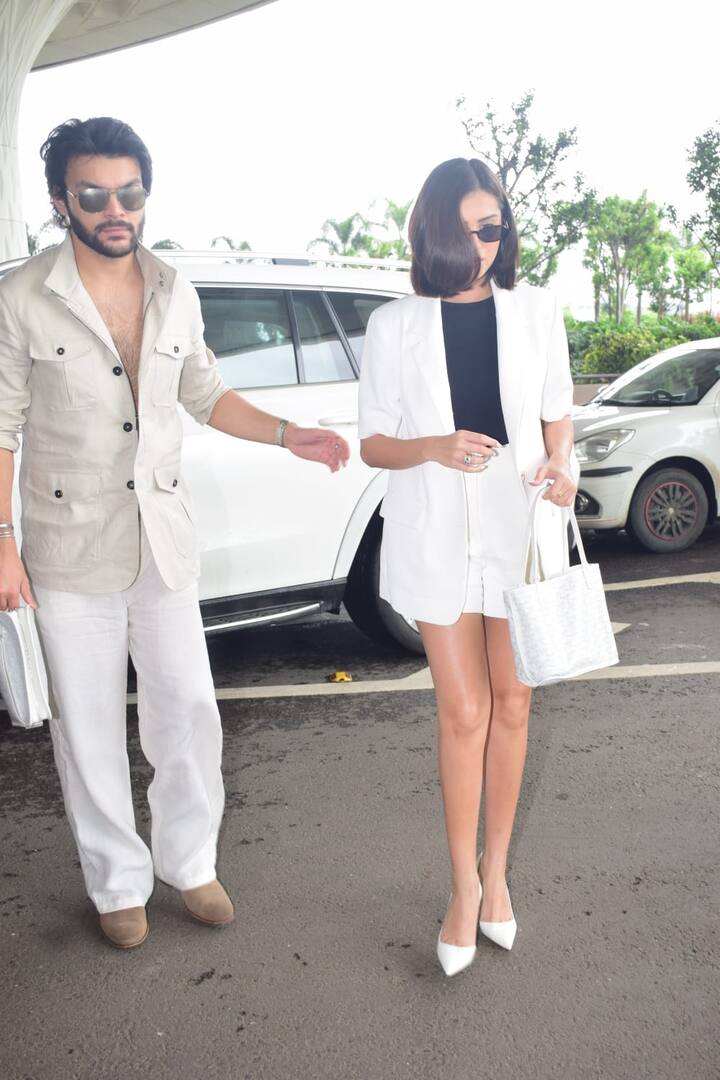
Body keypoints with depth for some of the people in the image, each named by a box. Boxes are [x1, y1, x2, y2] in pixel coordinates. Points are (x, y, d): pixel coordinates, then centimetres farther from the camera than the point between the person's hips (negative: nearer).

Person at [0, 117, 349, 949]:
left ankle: (188, 861, 30)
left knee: (188, 710, 8)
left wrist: (287, 435, 1)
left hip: (162, 536, 4)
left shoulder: (175, 293, 5)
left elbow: (203, 394, 14)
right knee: (91, 724, 7)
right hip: (70, 545, -3)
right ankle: (118, 883, 27)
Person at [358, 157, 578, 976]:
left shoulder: (534, 311, 5)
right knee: (463, 711, 1)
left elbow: (557, 416, 11)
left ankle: (495, 873, 28)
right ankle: (464, 888, 19)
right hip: (437, 535, -1)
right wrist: (435, 448, -19)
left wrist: (561, 465, -11)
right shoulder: (395, 325, 1)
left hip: (521, 530, 2)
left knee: (510, 704, 10)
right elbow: (373, 442, 2)